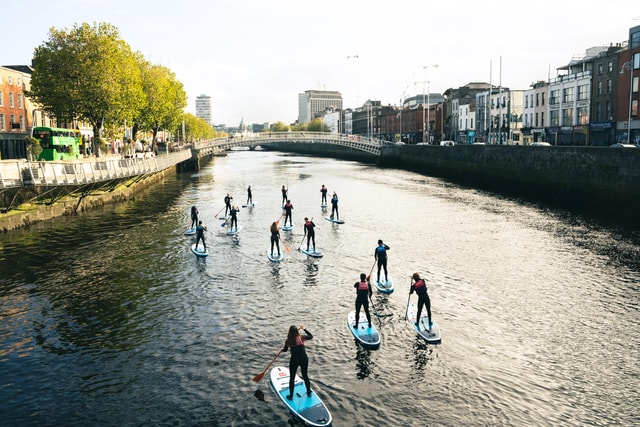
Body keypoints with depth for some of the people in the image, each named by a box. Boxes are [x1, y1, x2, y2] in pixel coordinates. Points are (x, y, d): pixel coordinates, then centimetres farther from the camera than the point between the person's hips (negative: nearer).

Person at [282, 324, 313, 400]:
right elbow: (311, 336, 13)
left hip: (294, 360, -2)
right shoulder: (302, 337, -8)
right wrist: (304, 329, 20)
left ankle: (291, 396, 22)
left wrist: (282, 349, 36)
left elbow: (285, 350, 13)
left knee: (292, 378, 13)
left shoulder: (288, 341, -8)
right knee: (305, 375, 20)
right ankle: (309, 392, 34)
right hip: (304, 359, 2)